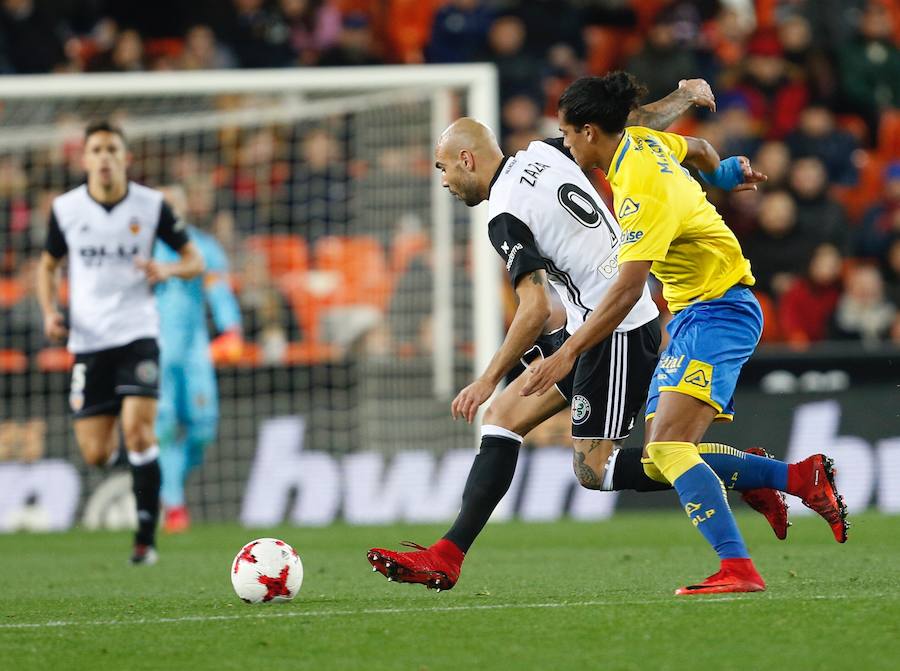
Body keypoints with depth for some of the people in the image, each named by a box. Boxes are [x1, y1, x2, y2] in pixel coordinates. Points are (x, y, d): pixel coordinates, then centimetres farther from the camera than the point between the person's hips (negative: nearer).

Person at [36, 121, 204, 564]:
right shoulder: (66, 209, 1)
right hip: (88, 341, 2)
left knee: (137, 430, -20)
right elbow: (48, 266, 16)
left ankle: (146, 538, -10)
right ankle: (114, 440, 38)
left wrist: (167, 271, -18)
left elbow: (195, 261, 5)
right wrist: (50, 313, -2)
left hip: (137, 333, -2)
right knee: (95, 455, -1)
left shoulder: (151, 206, -3)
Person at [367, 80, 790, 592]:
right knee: (503, 416, 6)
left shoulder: (506, 218, -17)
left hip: (616, 332, -10)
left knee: (593, 470, -7)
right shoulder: (547, 153, 5)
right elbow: (636, 126, 11)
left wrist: (489, 380, -16)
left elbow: (536, 312, -23)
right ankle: (446, 559, 2)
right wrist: (687, 94, 28)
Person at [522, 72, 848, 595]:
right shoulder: (641, 142, 4)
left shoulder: (644, 194, -23)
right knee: (660, 460, 2)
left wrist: (569, 352, -30)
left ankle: (738, 570, -32)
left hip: (718, 312, -10)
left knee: (668, 448, -24)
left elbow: (627, 291, -29)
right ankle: (803, 478, 9)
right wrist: (721, 172, 49)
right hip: (691, 316, 10)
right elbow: (697, 149, 27)